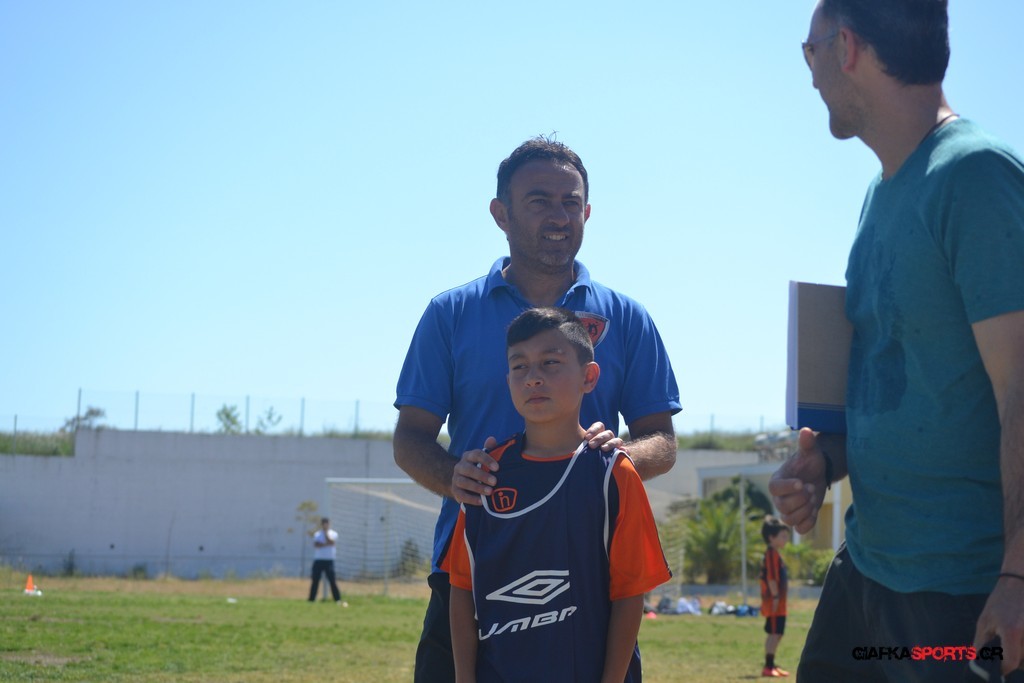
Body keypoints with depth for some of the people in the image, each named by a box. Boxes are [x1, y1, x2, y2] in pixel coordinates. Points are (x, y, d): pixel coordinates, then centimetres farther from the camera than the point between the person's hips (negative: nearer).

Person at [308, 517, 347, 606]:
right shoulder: (317, 534, 9)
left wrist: (326, 532, -9)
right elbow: (316, 545, -9)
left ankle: (338, 599, -10)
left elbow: (331, 542, -14)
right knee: (315, 580, 2)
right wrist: (326, 544, -15)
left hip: (329, 560, -2)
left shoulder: (333, 534, 6)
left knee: (332, 580, -9)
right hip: (318, 560, 2)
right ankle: (311, 599, 8)